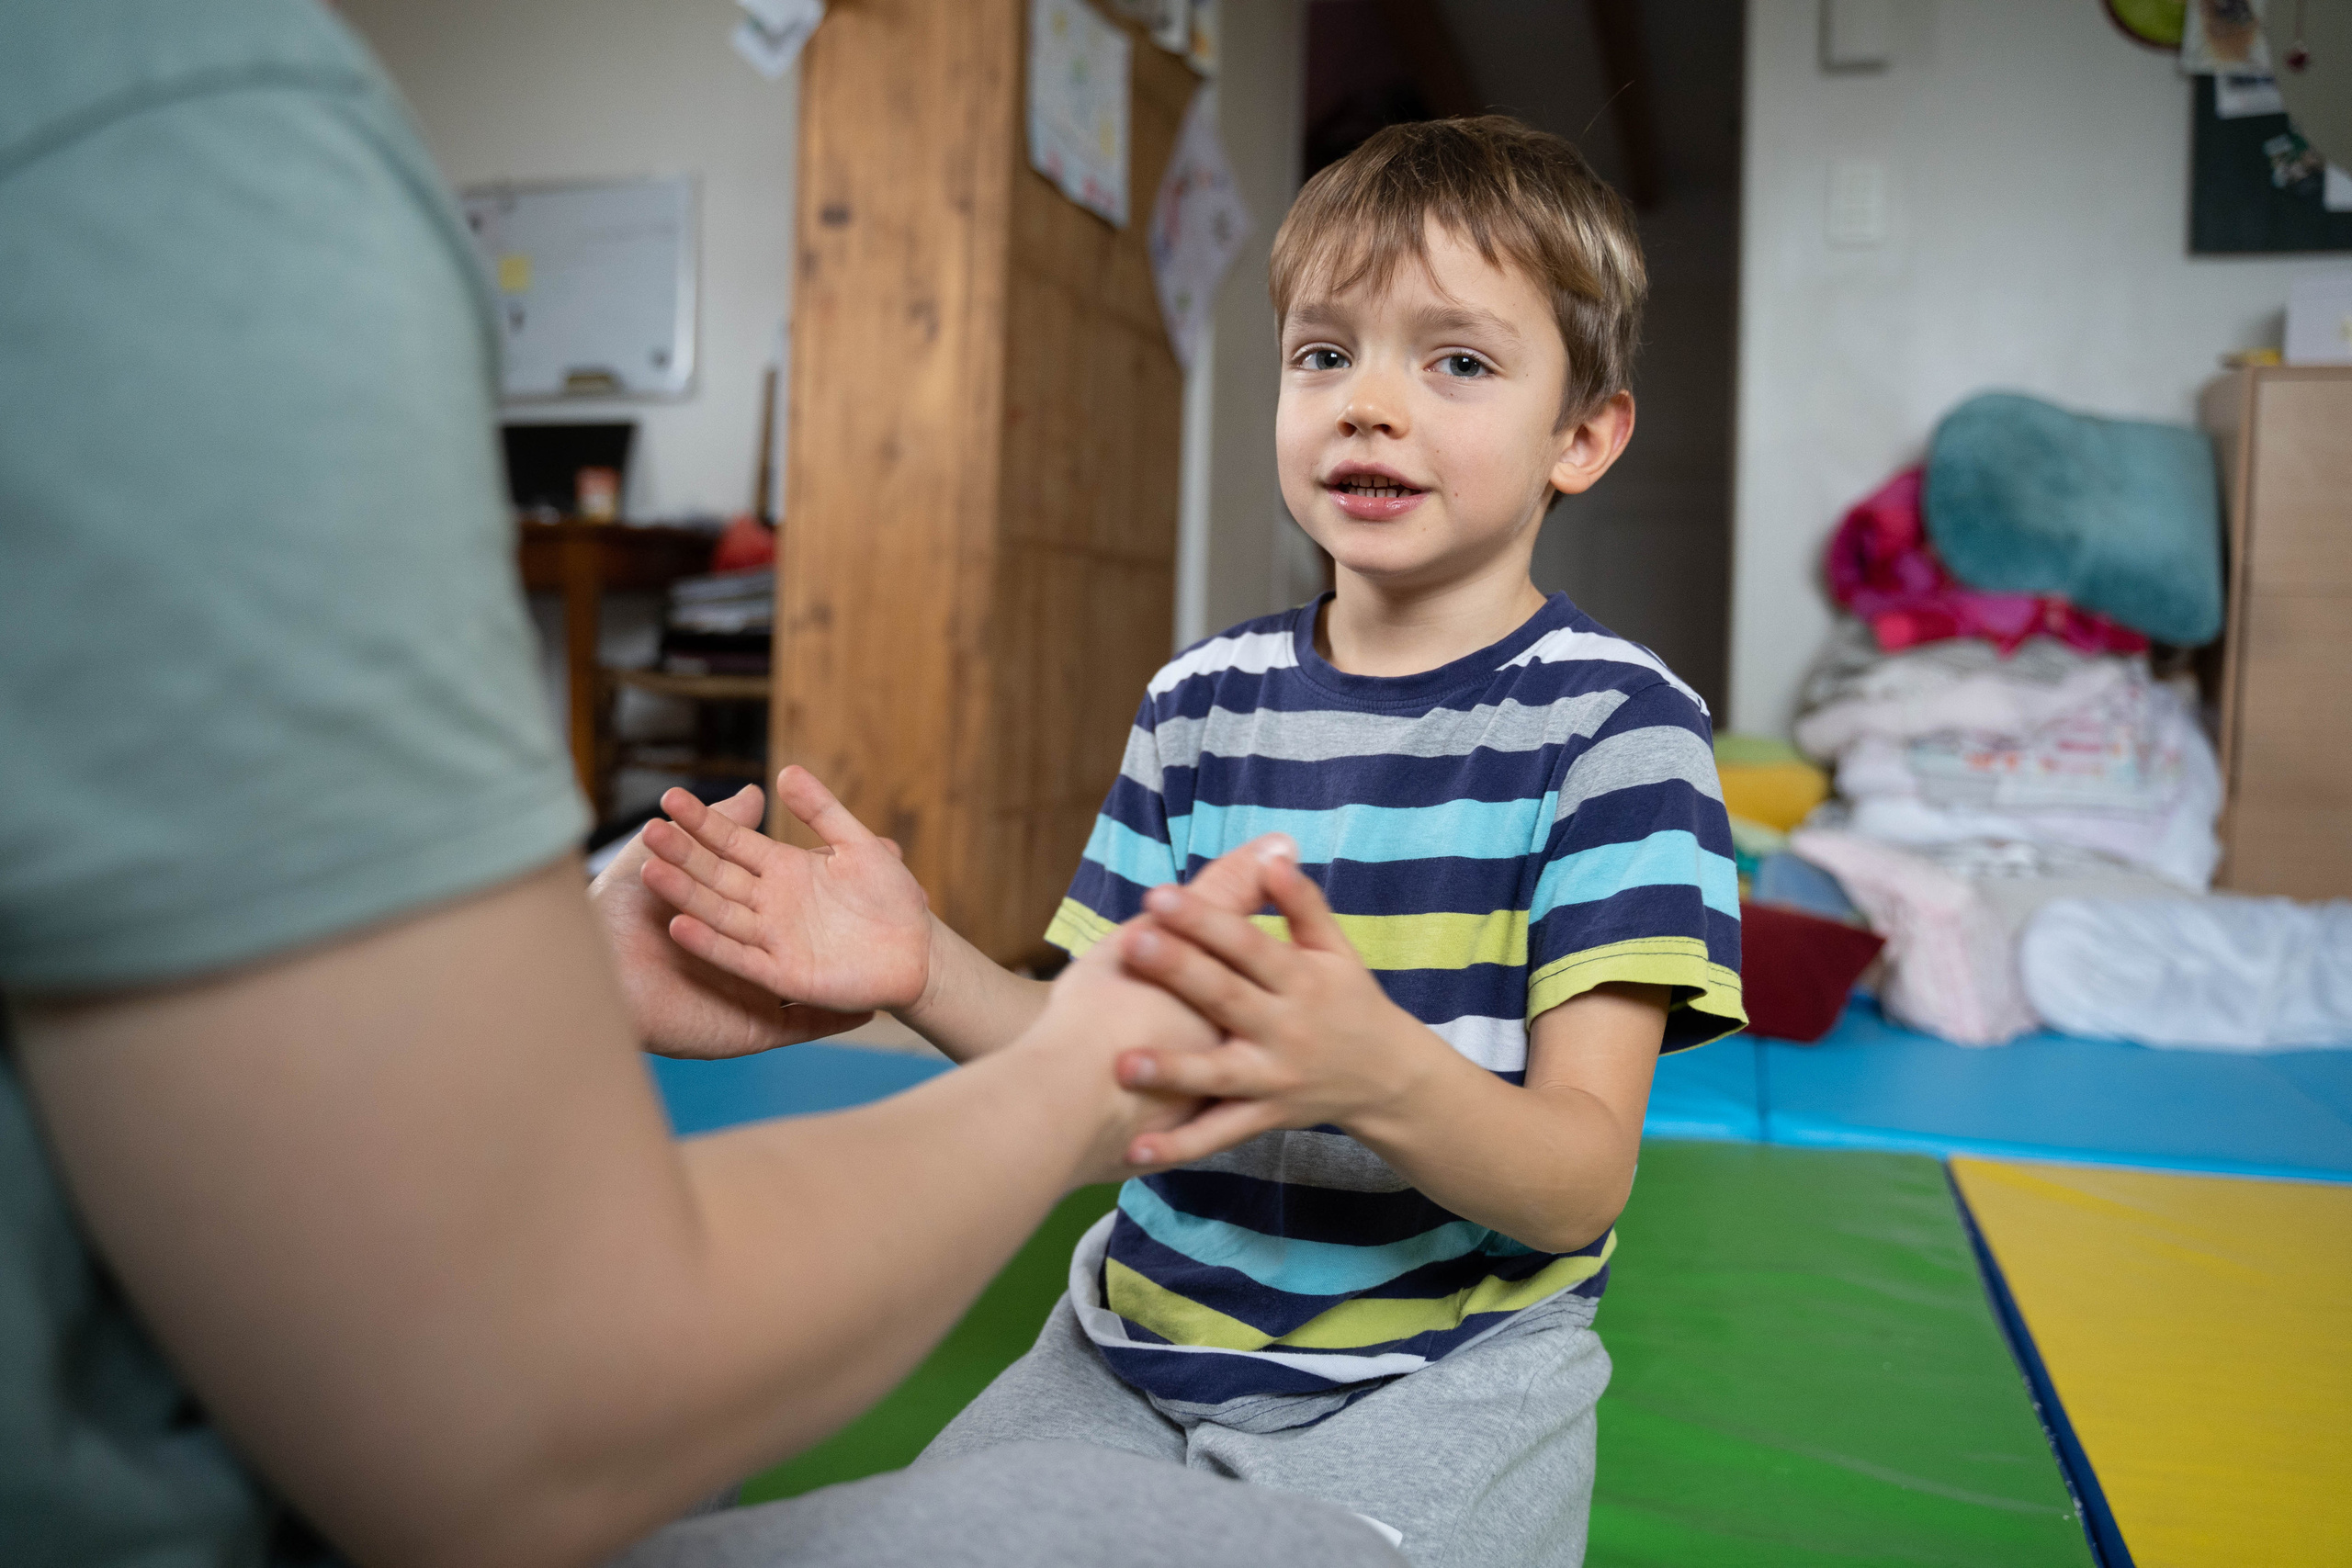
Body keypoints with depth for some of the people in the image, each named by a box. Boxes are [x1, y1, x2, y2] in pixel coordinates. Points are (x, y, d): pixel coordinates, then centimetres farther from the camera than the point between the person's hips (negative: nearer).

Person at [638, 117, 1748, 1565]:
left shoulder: (1609, 721, -10)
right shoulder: (1201, 702, 4)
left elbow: (1582, 1180, -17)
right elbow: (1112, 1059, 3)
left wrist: (1379, 1074, -38)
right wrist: (930, 973, -16)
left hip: (1438, 1375, -3)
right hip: (1145, 1334, 4)